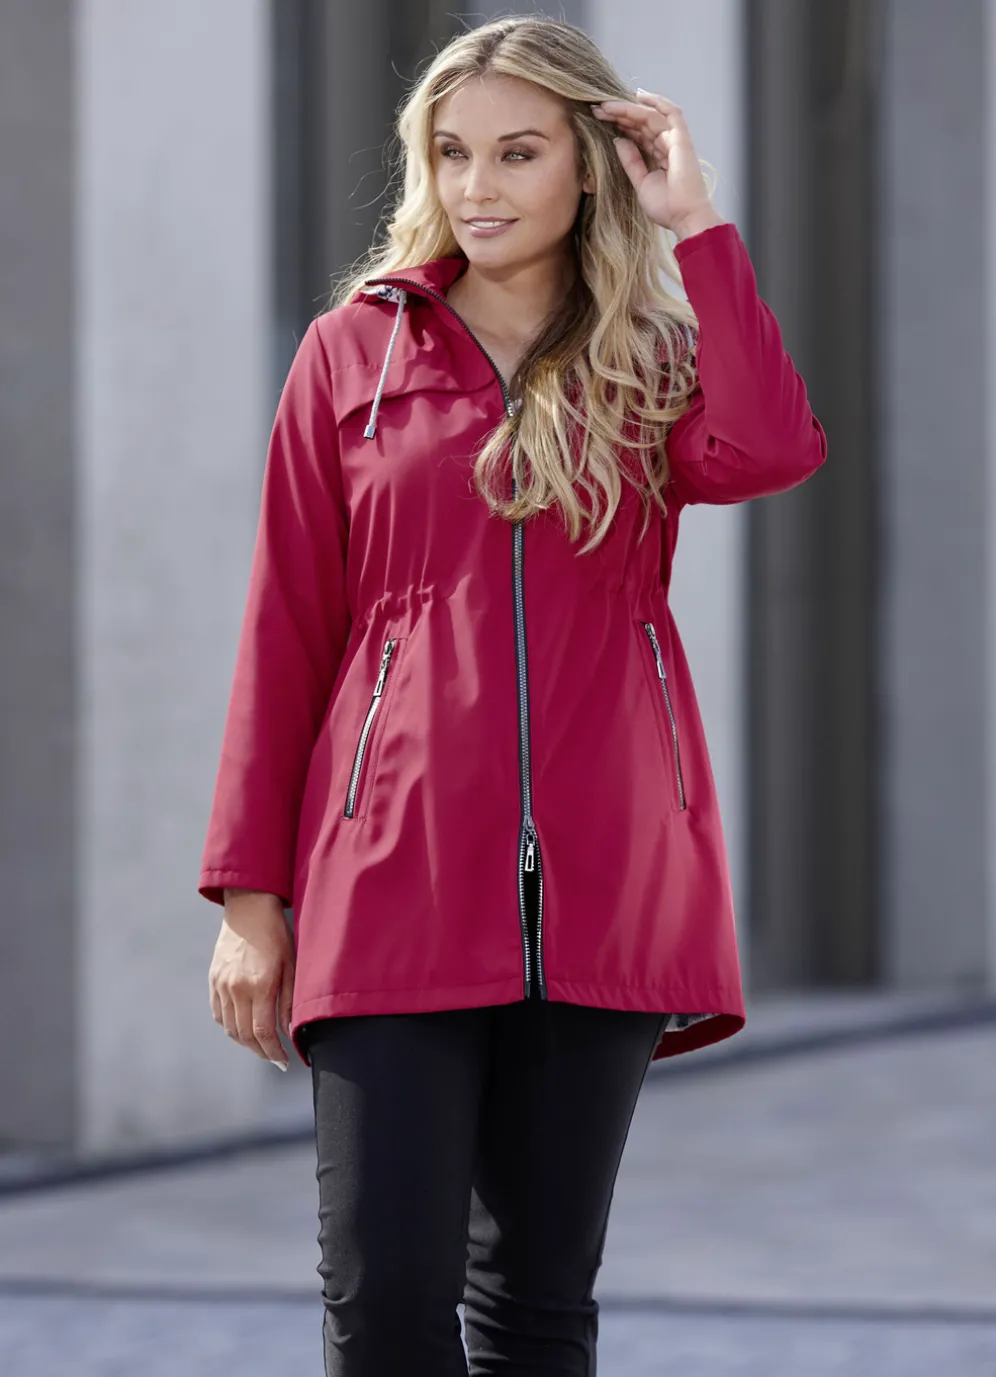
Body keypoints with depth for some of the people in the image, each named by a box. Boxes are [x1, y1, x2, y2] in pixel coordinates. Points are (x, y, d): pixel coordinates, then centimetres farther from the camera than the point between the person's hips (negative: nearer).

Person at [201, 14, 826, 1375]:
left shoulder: (654, 366, 11)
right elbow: (285, 634, 8)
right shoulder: (355, 352, 9)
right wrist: (249, 893, 3)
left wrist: (696, 226, -6)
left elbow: (771, 451, -13)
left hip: (600, 890, 1)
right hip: (397, 876, -1)